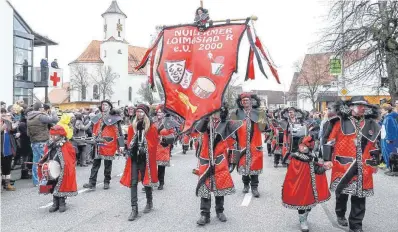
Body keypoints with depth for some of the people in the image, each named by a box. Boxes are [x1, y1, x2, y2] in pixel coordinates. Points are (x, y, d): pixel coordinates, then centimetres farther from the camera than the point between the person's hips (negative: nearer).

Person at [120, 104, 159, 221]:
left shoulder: (152, 127, -4)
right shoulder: (132, 126, 8)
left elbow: (154, 144, -3)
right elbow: (129, 141, 15)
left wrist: (146, 151, -9)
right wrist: (130, 150, 4)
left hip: (145, 159, -3)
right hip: (134, 158, 3)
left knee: (146, 181, 9)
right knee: (133, 182, -1)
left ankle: (149, 202, 33)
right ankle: (134, 209, 3)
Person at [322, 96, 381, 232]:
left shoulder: (371, 124, 10)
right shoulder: (340, 122, -3)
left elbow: (374, 146, 18)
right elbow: (329, 141, -3)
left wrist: (374, 163, 19)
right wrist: (327, 159, -6)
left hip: (363, 167, 4)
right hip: (343, 164, -3)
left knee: (360, 197, 7)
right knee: (342, 192, 11)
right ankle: (340, 215, 36)